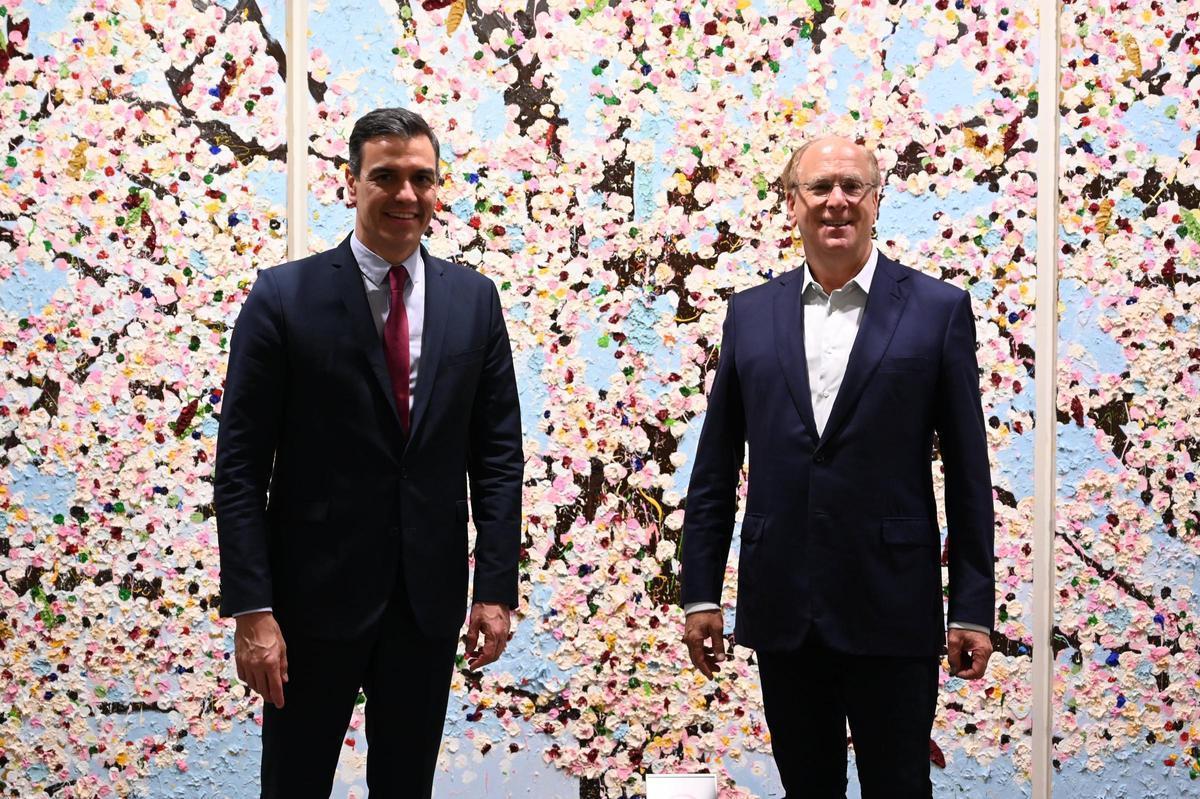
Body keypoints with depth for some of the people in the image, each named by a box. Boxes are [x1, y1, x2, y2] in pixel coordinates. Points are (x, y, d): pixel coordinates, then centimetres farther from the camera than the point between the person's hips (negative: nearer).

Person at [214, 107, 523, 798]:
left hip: (431, 596, 3)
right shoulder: (284, 296, -7)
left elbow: (499, 454, 5)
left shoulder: (474, 299, 3)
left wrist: (497, 586, -1)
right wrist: (251, 610, -13)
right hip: (316, 592, -2)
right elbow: (240, 468, -8)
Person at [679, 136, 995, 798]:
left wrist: (972, 607, -3)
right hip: (782, 612, 3)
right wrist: (699, 593, 5)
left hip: (892, 612, -2)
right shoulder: (751, 314, 7)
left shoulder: (937, 309, -1)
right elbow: (715, 470, 8)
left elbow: (967, 473, -1)